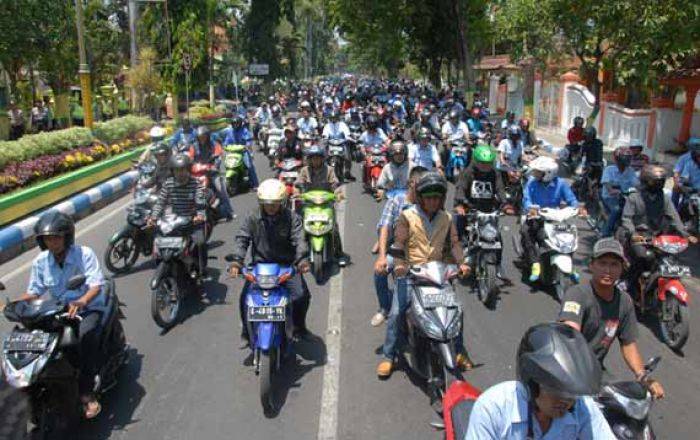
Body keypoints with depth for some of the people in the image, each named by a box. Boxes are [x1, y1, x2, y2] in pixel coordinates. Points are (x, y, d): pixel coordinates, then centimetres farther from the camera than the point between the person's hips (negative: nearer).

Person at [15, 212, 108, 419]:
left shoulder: (84, 254, -11)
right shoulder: (40, 262, 3)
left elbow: (97, 285, -20)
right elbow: (34, 291, 6)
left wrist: (82, 301, -40)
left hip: (90, 308, -5)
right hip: (59, 311, 5)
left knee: (87, 335, -35)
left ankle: (86, 391, -26)